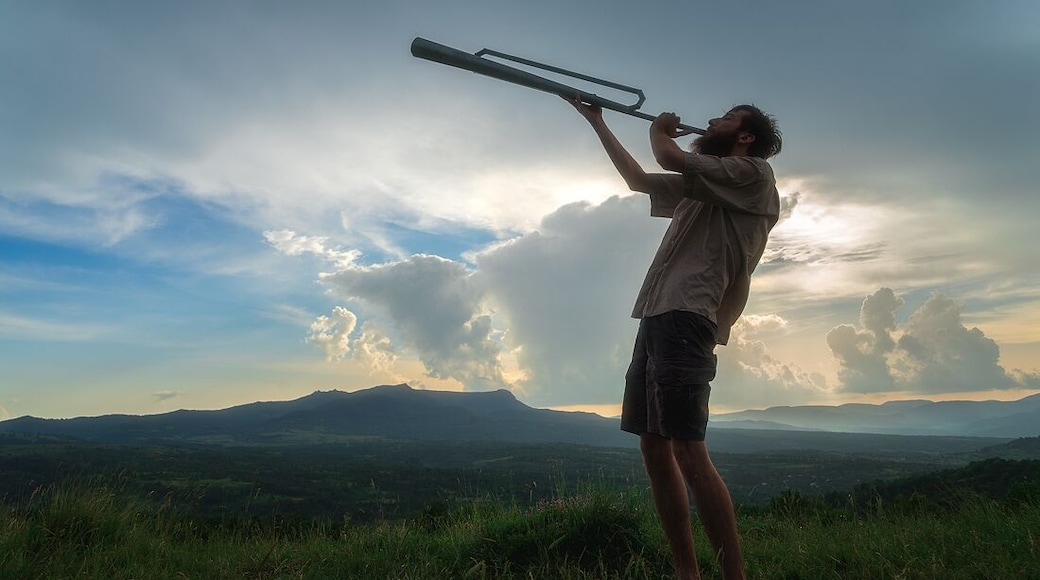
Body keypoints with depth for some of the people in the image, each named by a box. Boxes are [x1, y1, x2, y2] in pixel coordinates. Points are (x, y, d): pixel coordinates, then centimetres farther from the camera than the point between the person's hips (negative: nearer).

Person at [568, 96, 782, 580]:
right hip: (657, 318, 9)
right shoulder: (701, 187, 29)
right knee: (653, 447, 5)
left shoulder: (754, 171, 4)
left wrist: (658, 128, 14)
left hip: (686, 319, -9)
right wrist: (598, 123, 39)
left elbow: (671, 158, -9)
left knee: (687, 450, -15)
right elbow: (638, 179, 36)